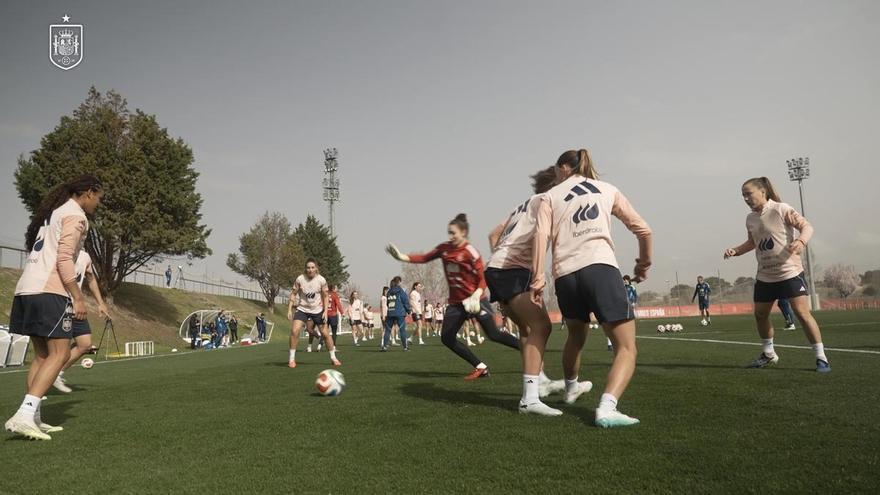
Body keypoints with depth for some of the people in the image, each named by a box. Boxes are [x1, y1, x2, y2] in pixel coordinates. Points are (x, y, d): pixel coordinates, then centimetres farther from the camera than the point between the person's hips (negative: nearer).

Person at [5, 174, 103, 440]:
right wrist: (77, 297, -14)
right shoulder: (75, 215, -4)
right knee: (59, 353, -9)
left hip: (27, 288, 9)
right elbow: (64, 259, -14)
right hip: (50, 291, -9)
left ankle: (32, 418, 9)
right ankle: (24, 415, -18)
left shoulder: (53, 211, 24)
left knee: (42, 355, 11)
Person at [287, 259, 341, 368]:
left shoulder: (321, 280, -12)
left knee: (325, 333, 1)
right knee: (294, 331, -18)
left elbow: (325, 296, -2)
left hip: (317, 310, 0)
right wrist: (289, 310, -8)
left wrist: (325, 311, -9)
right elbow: (293, 294, -3)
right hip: (302, 309, 0)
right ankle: (292, 359, -4)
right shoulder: (300, 279, -13)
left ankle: (333, 358, 18)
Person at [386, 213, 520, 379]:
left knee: (493, 334, -5)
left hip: (474, 300, -6)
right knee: (447, 338, 0)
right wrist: (402, 257, -8)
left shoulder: (470, 252, -15)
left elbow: (483, 278, -15)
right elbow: (425, 258, 5)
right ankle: (481, 368, 6)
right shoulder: (444, 248, 2)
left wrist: (477, 295, -32)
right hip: (456, 302, 7)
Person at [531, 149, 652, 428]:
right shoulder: (608, 190, 21)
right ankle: (607, 407, -23)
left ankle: (570, 387, 48)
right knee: (626, 348, -2)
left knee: (576, 336, 29)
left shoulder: (551, 197, 18)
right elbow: (643, 230, 17)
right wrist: (644, 263, 32)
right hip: (600, 267, -2)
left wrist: (537, 280, -3)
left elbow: (541, 236, 1)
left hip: (565, 274, 3)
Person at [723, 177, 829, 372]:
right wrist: (735, 250, 5)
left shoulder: (781, 209, -12)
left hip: (790, 271, -7)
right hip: (764, 276, 7)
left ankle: (821, 358, -3)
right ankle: (769, 354, 32)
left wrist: (801, 241, -32)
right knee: (760, 314, 13)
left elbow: (807, 226, -12)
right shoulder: (750, 218, 7)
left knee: (802, 313, -13)